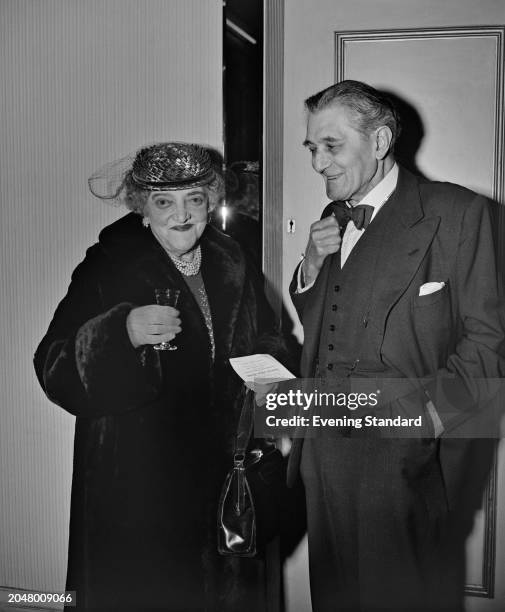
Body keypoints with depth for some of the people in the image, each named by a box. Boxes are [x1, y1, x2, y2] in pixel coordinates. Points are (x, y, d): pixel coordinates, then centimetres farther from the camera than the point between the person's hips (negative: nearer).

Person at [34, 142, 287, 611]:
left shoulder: (231, 266, 5)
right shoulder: (107, 269, -9)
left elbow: (266, 342, 17)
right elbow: (55, 370, -16)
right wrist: (123, 333, -32)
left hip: (224, 469, 5)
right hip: (137, 485, -4)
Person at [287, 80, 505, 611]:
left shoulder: (454, 212, -5)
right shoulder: (332, 219, 15)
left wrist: (434, 416, -19)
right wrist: (311, 264, 2)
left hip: (403, 454, -5)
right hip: (326, 449, 6)